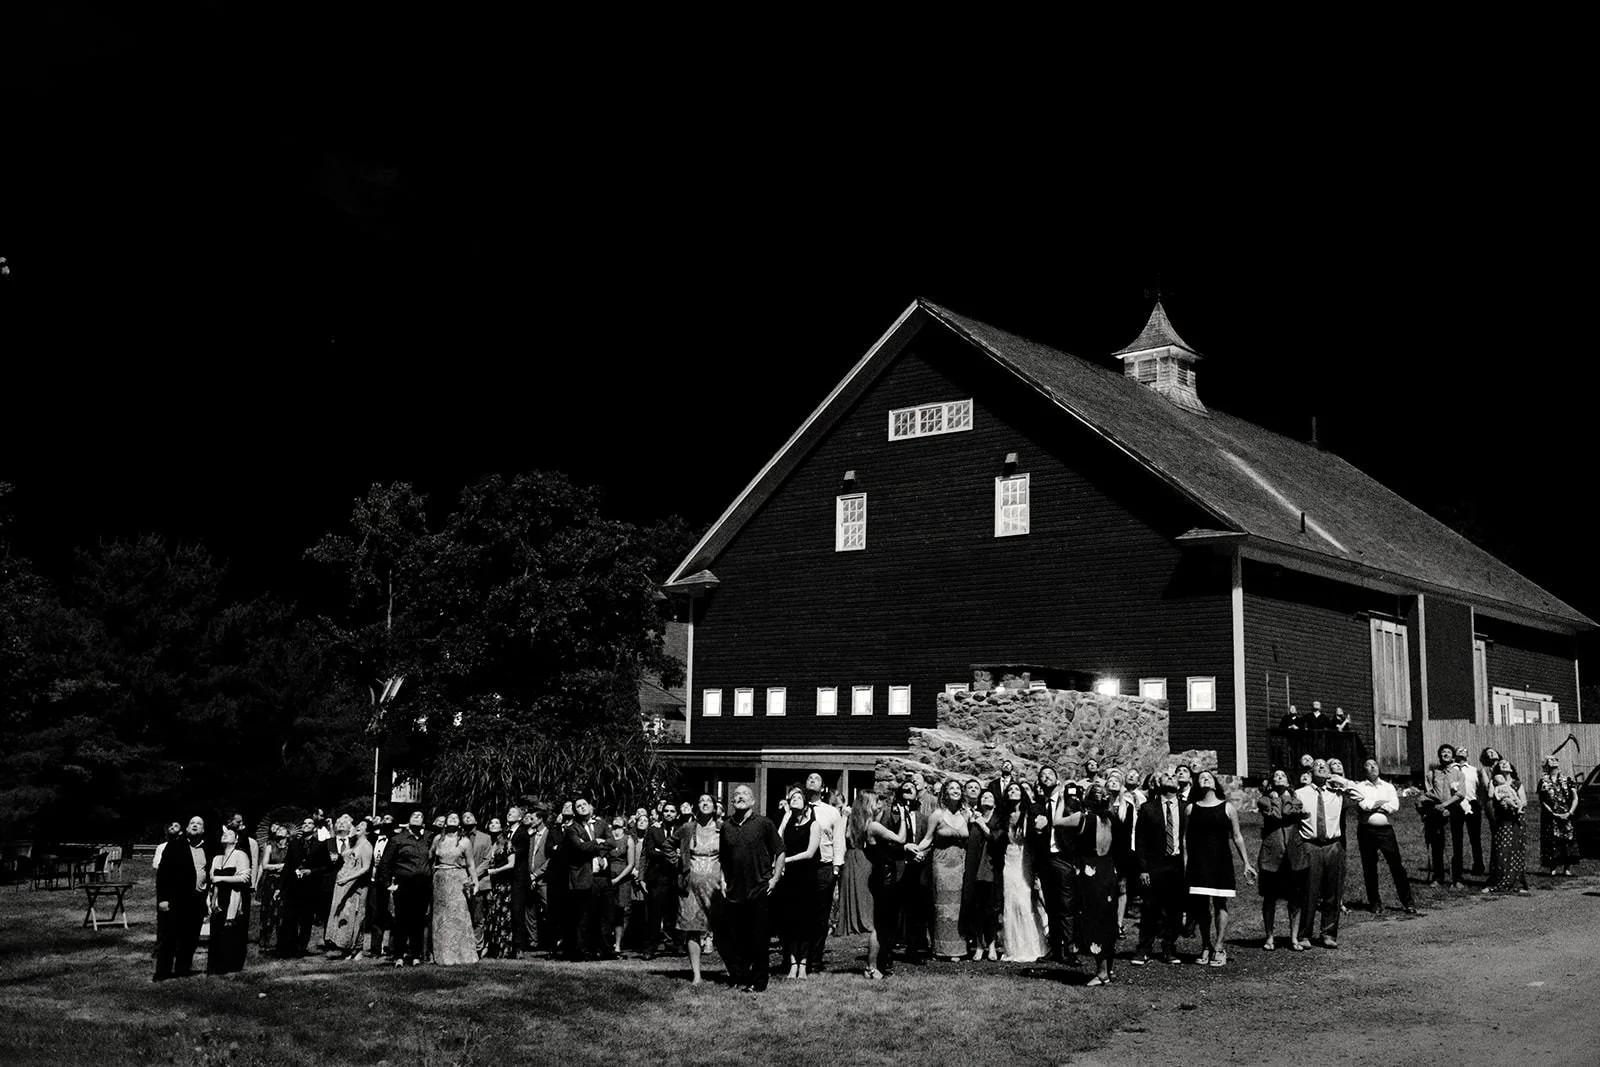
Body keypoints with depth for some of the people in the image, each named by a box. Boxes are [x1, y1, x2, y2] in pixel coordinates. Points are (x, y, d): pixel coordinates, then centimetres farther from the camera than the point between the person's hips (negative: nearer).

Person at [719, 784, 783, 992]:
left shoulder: (764, 823, -2)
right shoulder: (726, 825, 9)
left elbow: (780, 852, 2)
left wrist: (775, 878, -5)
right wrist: (723, 880, 9)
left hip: (759, 891, -4)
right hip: (733, 892, 4)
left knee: (758, 940, 2)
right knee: (730, 939, 6)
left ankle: (758, 982, 13)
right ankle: (739, 977, 22)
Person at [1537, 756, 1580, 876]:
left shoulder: (1567, 779, 7)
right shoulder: (1543, 781, 4)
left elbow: (1575, 798, 5)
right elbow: (1542, 801, 0)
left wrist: (1570, 813, -8)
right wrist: (1554, 814, -10)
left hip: (1566, 816, 1)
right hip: (1550, 817, -1)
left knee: (1567, 840, -3)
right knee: (1552, 842, -4)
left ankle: (1567, 868, 3)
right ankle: (1553, 868, 1)